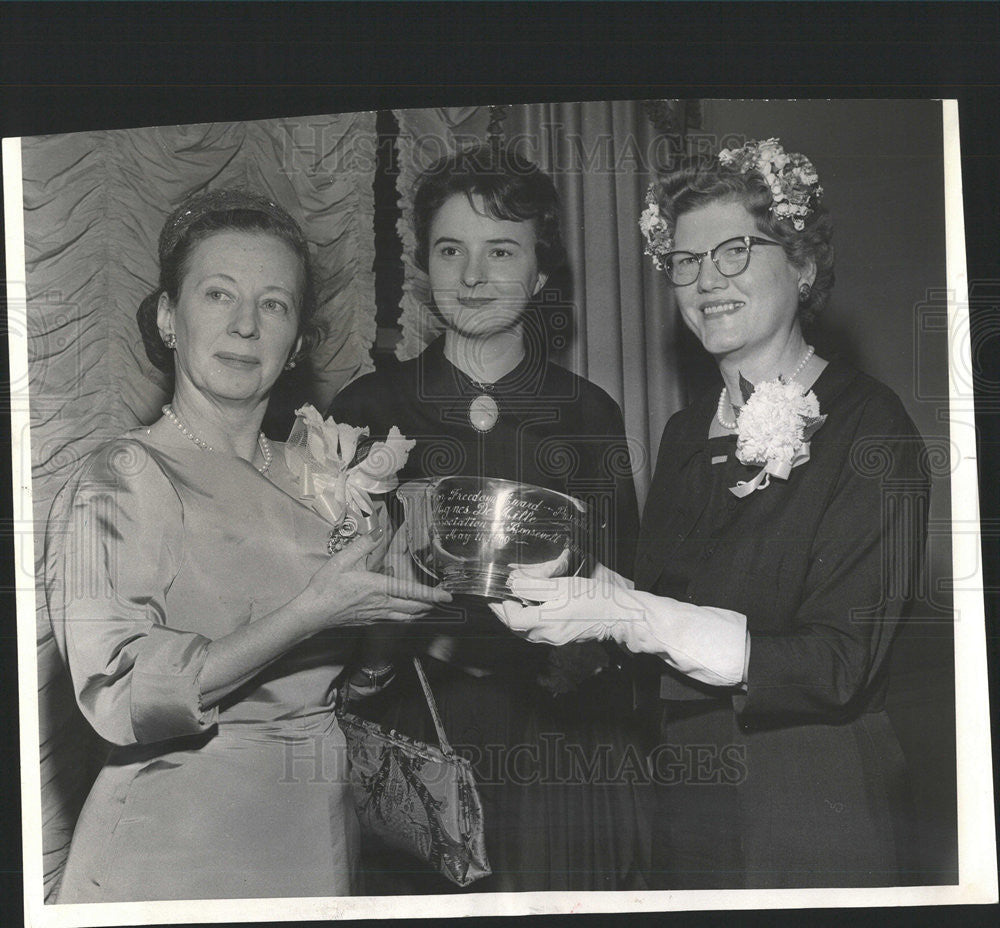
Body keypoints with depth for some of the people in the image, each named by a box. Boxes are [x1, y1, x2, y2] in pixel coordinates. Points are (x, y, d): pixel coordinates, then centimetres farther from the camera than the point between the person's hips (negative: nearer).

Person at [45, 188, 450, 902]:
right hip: (171, 854, -5)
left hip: (319, 837, 6)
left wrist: (363, 514, 0)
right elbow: (122, 699, -21)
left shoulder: (309, 477, 7)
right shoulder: (118, 481, -9)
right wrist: (312, 612, -22)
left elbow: (357, 680, 10)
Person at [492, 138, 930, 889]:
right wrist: (568, 588, -10)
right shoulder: (686, 434, 8)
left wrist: (629, 615, -26)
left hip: (818, 825, -5)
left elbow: (840, 665, -19)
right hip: (684, 816, 6)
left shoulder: (869, 426, -11)